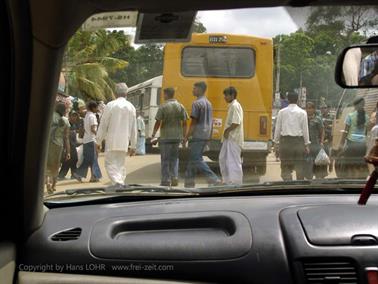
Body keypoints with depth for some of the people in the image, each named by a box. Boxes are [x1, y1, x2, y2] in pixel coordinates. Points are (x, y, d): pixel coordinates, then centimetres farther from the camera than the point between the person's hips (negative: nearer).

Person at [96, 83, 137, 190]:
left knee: (110, 163, -2)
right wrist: (133, 146, 13)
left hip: (112, 141, -4)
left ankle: (117, 182, -20)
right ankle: (121, 183, 12)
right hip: (124, 142, 4)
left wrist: (98, 141, 4)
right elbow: (134, 128, 8)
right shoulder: (131, 107, 6)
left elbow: (103, 125, -4)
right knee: (121, 163, 14)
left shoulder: (110, 105, -6)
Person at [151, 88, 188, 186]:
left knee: (165, 160, 5)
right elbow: (184, 123, 4)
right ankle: (175, 178, 5)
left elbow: (158, 122, -9)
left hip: (166, 136, -4)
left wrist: (153, 134, 2)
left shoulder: (163, 107, -8)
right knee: (174, 158, 15)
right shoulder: (180, 106, 4)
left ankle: (166, 181, 8)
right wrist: (184, 136, 11)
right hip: (177, 136, 4)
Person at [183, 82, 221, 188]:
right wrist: (209, 135, 23)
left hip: (198, 135, -9)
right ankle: (189, 181, 15)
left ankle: (213, 179, -14)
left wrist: (186, 137, -11)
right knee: (193, 158, 13)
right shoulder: (208, 103, 16)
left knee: (196, 159, -8)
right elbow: (210, 122, 18)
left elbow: (194, 122, -15)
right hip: (206, 135, 9)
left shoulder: (197, 103, -11)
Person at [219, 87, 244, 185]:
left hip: (233, 138, -11)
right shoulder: (231, 106, 17)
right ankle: (227, 180, 23)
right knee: (223, 158, 15)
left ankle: (236, 182, -1)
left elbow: (236, 122, -23)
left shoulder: (235, 106, -14)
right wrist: (226, 131, 12)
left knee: (234, 160, -6)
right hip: (229, 137, 11)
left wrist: (227, 130, -16)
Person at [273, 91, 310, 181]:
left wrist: (276, 142, 11)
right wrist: (307, 144, 8)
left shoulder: (282, 112, 3)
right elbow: (305, 129, 2)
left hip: (285, 141, 0)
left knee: (285, 167, 2)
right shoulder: (302, 112, 1)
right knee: (299, 166, 6)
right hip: (298, 141, 0)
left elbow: (278, 128, 4)